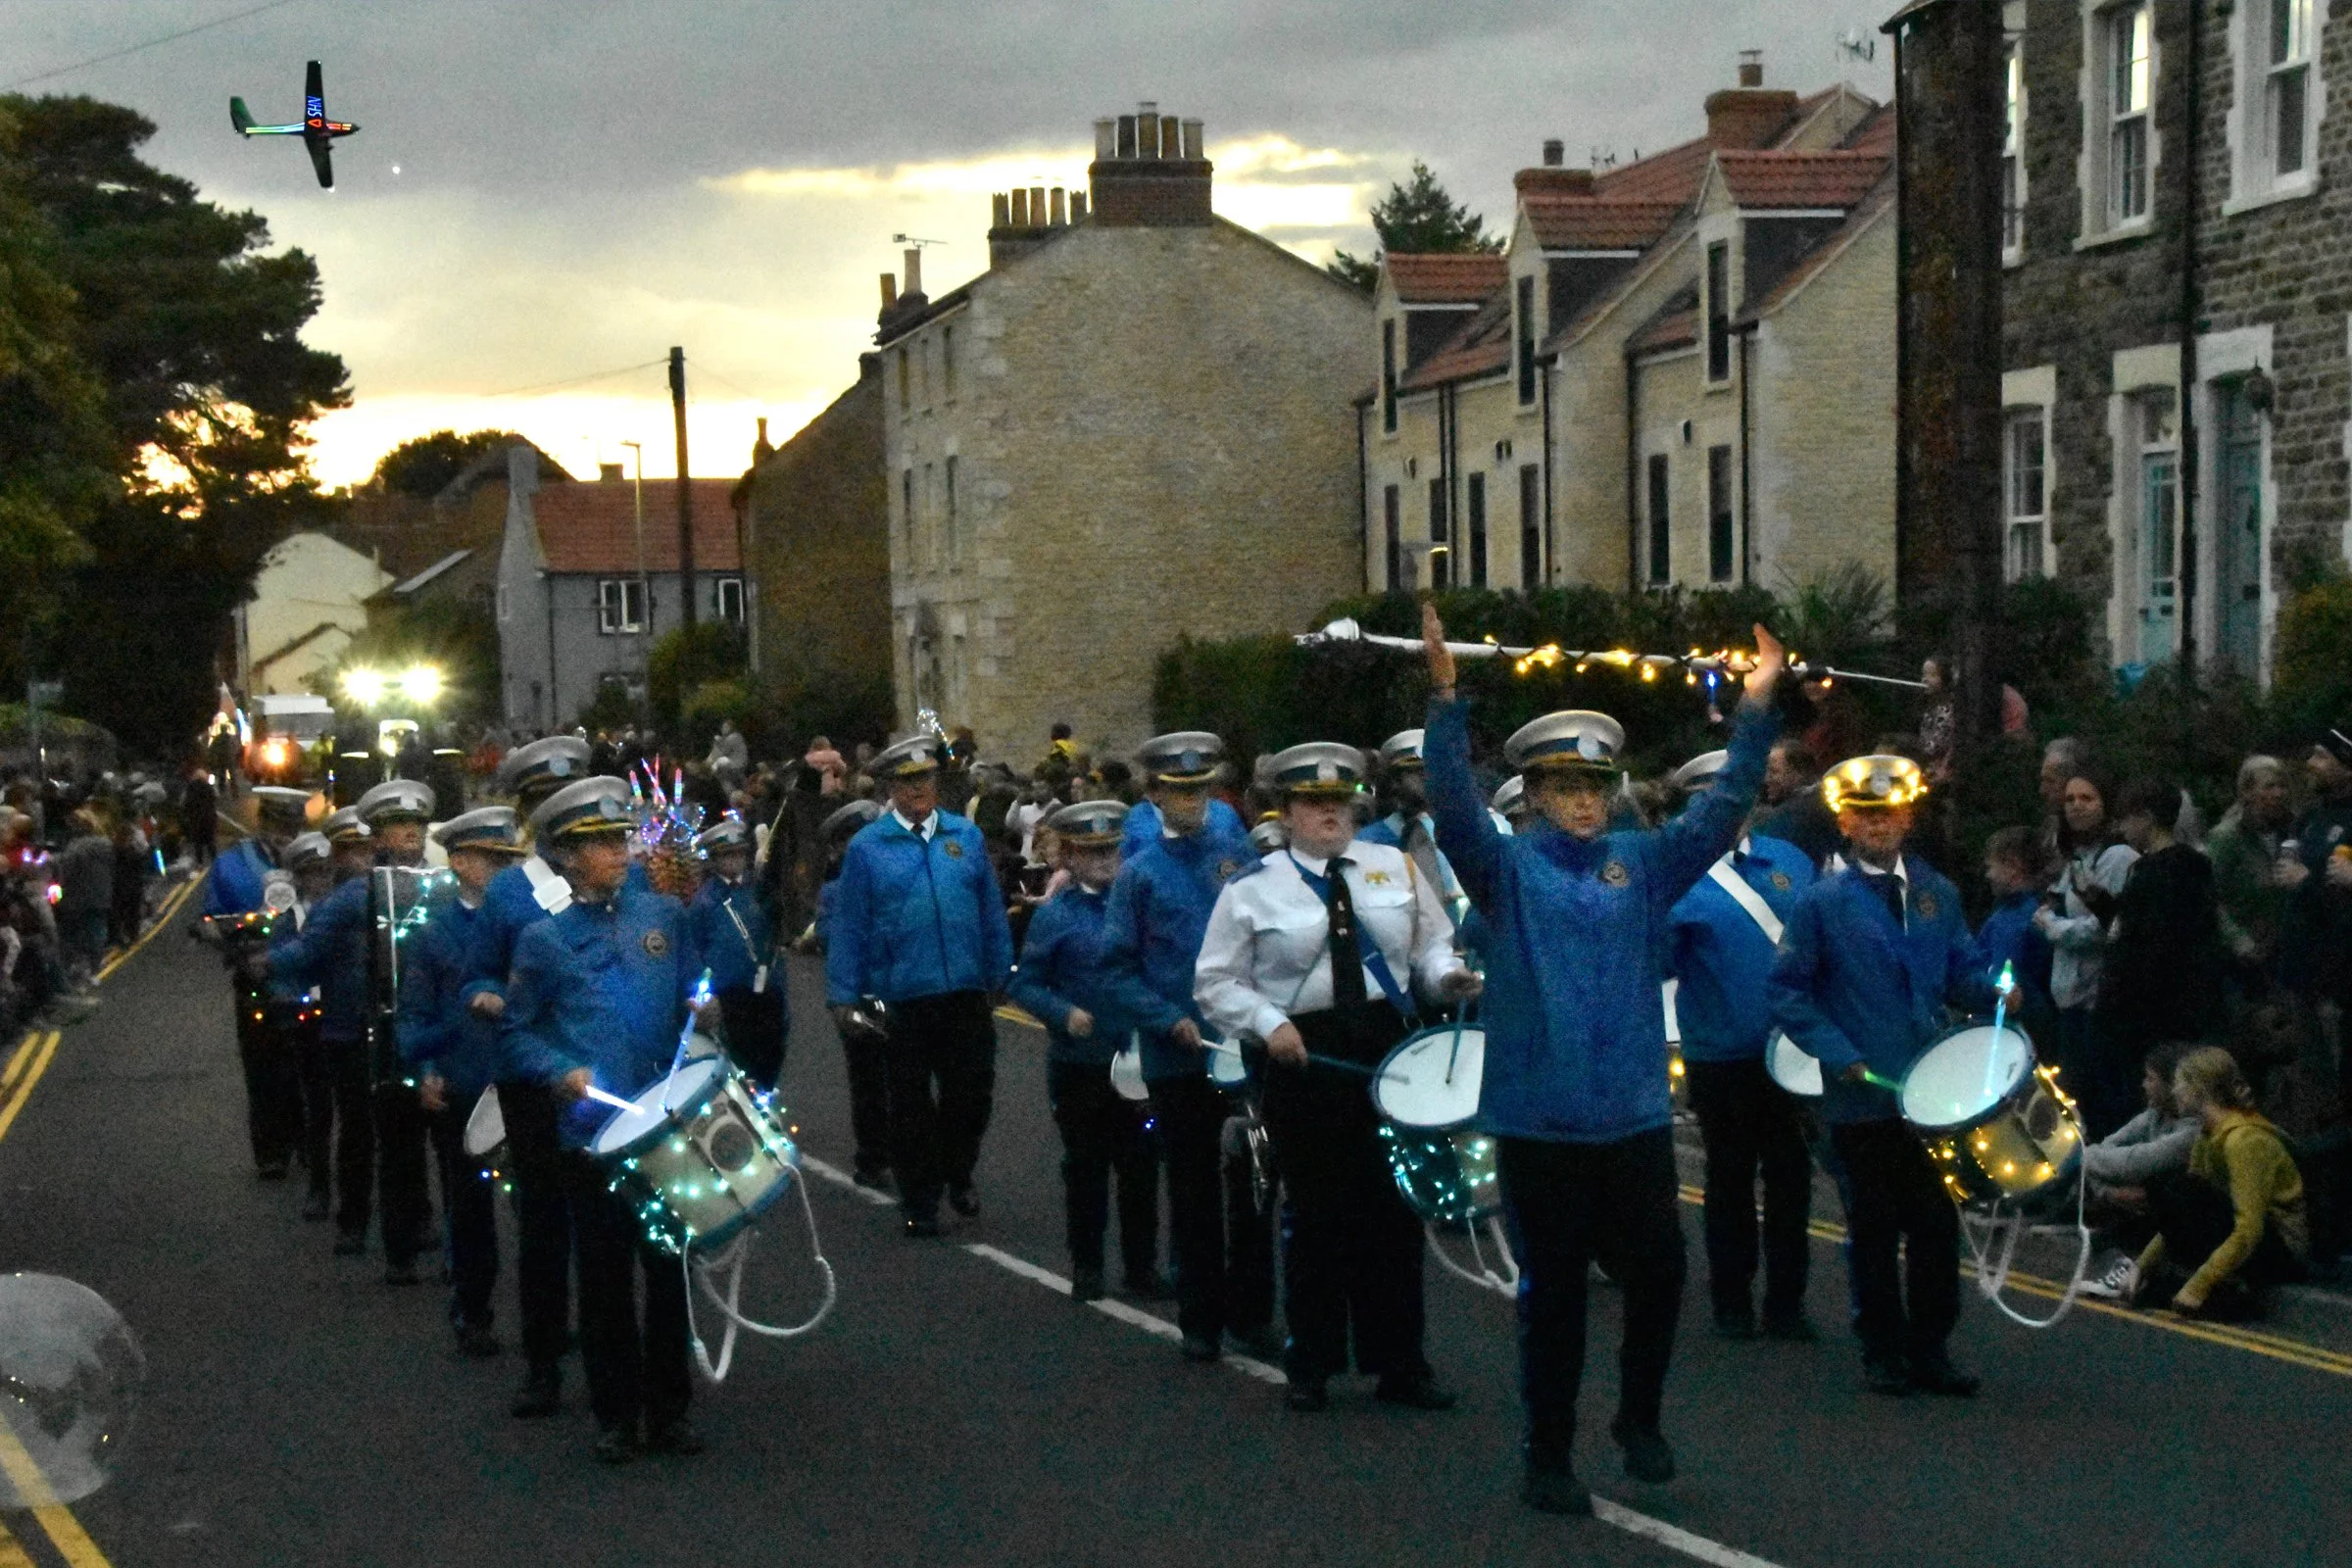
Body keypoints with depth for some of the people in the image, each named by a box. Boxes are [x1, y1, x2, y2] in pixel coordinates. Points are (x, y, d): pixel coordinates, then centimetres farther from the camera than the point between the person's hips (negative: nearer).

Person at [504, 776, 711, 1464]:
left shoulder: (664, 915, 6)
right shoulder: (544, 940, 0)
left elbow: (695, 999, 15)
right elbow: (519, 1033, 4)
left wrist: (703, 1009, -6)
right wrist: (562, 1073, -12)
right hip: (593, 1132, -2)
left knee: (669, 1268, 7)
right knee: (605, 1277, 5)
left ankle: (668, 1410, 18)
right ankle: (615, 1415, 16)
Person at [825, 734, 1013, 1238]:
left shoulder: (967, 837, 6)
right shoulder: (867, 847, -1)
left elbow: (992, 913, 10)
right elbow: (848, 926, 0)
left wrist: (999, 977, 9)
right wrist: (843, 997, -3)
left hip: (966, 994, 2)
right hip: (899, 1001, -2)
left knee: (973, 1095, 7)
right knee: (912, 1105, 8)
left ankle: (957, 1174, 33)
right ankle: (919, 1200, 21)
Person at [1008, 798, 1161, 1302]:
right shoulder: (1054, 915, -2)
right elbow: (1025, 984, -2)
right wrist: (1064, 1014, -17)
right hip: (1078, 1066, -2)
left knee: (1141, 1167, 7)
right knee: (1085, 1168, 9)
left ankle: (1142, 1267, 17)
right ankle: (1086, 1267, 19)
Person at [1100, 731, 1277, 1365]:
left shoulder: (1239, 853, 3)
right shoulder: (1139, 872, -2)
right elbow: (1119, 968, -2)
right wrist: (1172, 1021, -14)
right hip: (1176, 1060, -1)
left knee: (1251, 1184, 6)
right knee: (1193, 1193, 8)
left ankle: (1251, 1314, 16)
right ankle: (1201, 1320, 17)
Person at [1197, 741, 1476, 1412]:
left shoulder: (1396, 866, 8)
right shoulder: (1252, 889, 0)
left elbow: (1433, 943, 13)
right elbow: (1217, 982, 1)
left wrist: (1446, 976, -9)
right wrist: (1269, 1024, -14)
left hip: (1391, 1052, 2)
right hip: (1305, 1058, -2)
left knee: (1396, 1207, 6)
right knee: (1314, 1212, 4)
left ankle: (1400, 1363, 16)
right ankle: (1310, 1364, 17)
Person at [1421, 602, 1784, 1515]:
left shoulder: (1642, 864, 10)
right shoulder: (1506, 867, 0)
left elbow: (1723, 808, 5)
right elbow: (1454, 803, -15)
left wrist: (1757, 707, -4)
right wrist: (1445, 694, -27)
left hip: (1634, 1115, 3)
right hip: (1538, 1120, -3)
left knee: (1659, 1272, 1)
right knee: (1552, 1293, 4)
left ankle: (1639, 1418, 25)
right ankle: (1549, 1457, 17)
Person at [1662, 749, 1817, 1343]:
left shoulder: (1790, 862, 7)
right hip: (1720, 1057, -3)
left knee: (1791, 1177, 7)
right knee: (1730, 1178, 9)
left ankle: (1786, 1301, 18)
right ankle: (1731, 1300, 22)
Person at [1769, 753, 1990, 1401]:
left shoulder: (1937, 893, 12)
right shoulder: (1822, 902, -1)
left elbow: (1964, 968, 16)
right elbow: (1789, 991, -1)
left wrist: (1994, 989, -7)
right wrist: (1837, 1053, -12)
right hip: (1861, 1095, -3)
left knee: (1937, 1224, 4)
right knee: (1875, 1228, 4)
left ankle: (1930, 1349, 13)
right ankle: (1883, 1352, 15)